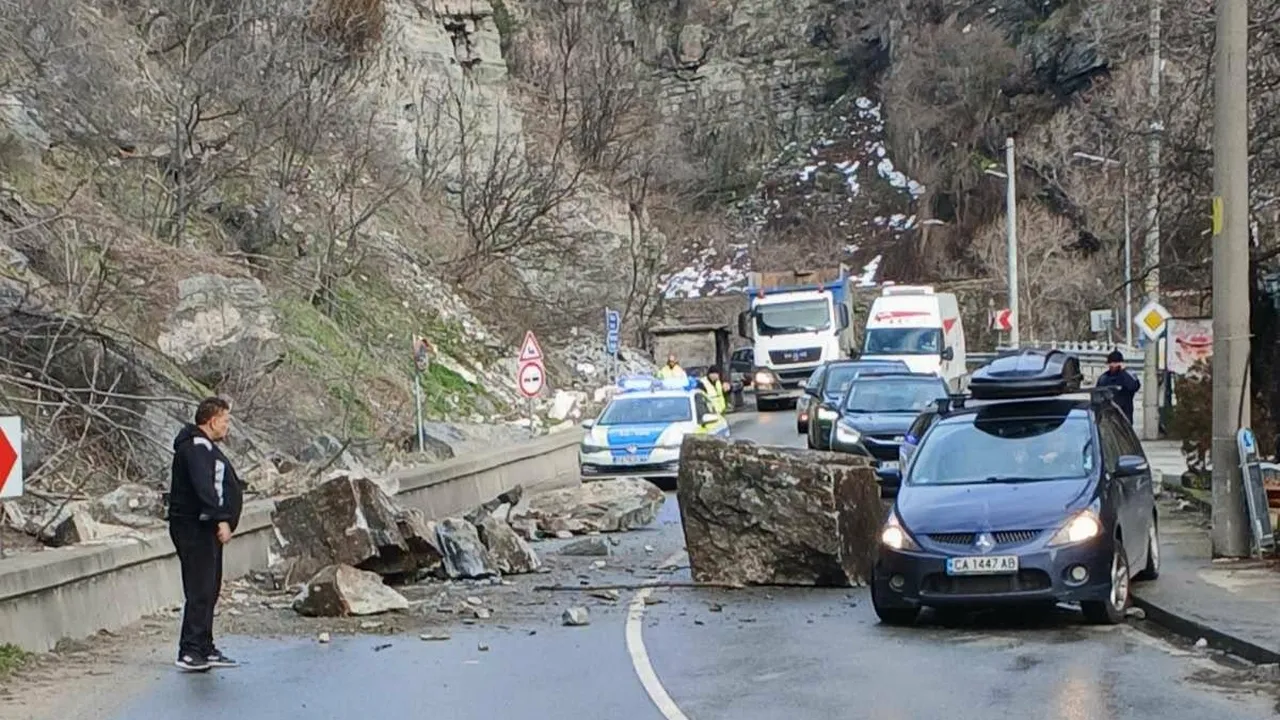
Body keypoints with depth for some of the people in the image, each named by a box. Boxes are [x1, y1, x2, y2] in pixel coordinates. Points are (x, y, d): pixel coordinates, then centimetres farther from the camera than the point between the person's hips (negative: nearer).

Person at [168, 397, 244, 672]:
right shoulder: (195, 447, -14)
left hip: (206, 528, 11)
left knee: (209, 590, 13)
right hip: (194, 528, -11)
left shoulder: (205, 447, 20)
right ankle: (190, 651, -11)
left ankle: (204, 649, 20)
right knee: (200, 590, -12)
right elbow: (203, 487, -26)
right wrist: (221, 519, -31)